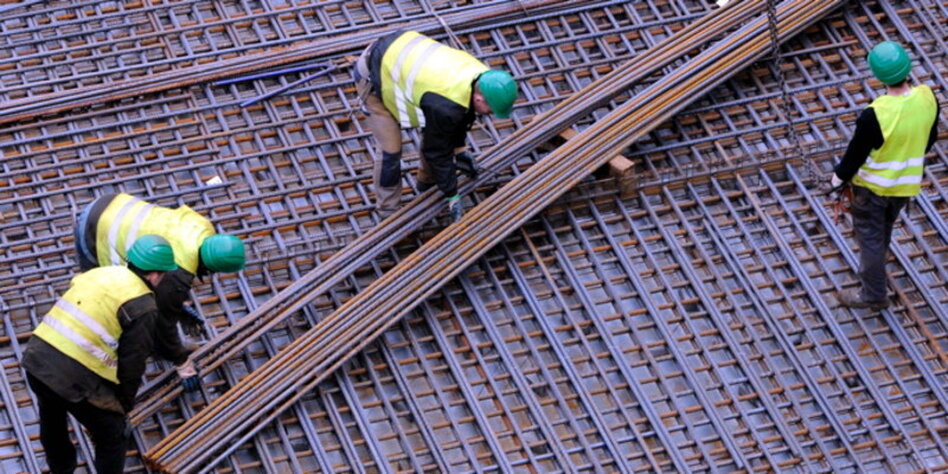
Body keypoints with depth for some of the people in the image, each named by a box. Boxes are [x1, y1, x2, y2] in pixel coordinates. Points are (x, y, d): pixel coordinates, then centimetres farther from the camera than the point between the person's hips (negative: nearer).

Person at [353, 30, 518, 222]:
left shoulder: (480, 75, -12)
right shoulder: (444, 106, -35)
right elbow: (438, 150, -20)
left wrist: (459, 149, 21)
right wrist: (452, 197, -9)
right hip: (374, 76, -9)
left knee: (434, 130, 15)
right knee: (391, 150, -6)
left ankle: (428, 182, 37)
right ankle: (388, 212, 11)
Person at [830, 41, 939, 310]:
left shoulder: (875, 115, -36)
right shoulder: (927, 98, -18)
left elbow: (856, 153, -21)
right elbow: (930, 138, 0)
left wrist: (839, 177, -1)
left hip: (873, 185, -6)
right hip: (907, 184, 6)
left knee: (870, 237, 15)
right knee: (884, 229, 29)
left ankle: (873, 295, 28)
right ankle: (872, 271, 52)